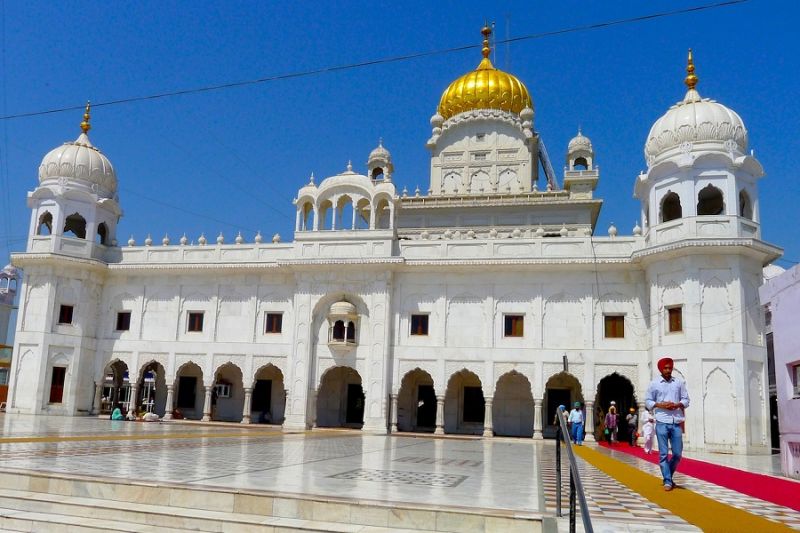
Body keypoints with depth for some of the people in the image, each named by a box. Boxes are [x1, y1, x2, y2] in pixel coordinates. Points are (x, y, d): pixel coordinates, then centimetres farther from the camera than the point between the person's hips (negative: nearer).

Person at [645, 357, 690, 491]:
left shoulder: (679, 382, 8)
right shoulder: (654, 384, 3)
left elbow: (686, 400, 9)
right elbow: (647, 401, 5)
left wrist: (677, 405, -11)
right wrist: (660, 405, -11)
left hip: (677, 423, 2)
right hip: (662, 423, -2)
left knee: (678, 453, 5)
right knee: (663, 454, -2)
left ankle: (668, 475, 27)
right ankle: (667, 481, 7)